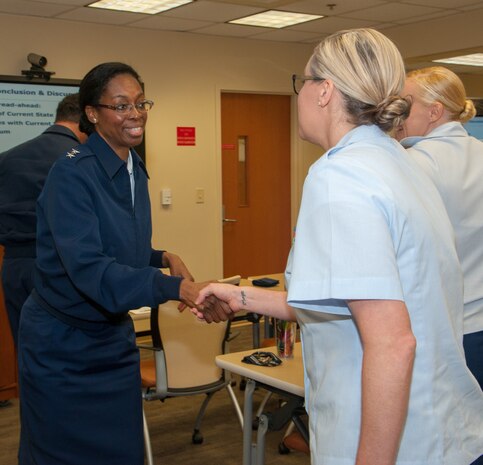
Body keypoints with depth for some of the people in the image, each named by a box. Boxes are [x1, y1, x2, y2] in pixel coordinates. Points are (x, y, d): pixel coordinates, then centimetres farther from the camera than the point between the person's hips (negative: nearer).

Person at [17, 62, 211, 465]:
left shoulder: (135, 171, 4)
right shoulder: (71, 175, -20)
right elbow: (89, 268, -31)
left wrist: (164, 258, -4)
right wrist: (175, 286, -40)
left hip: (114, 339, 7)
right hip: (62, 348, -6)